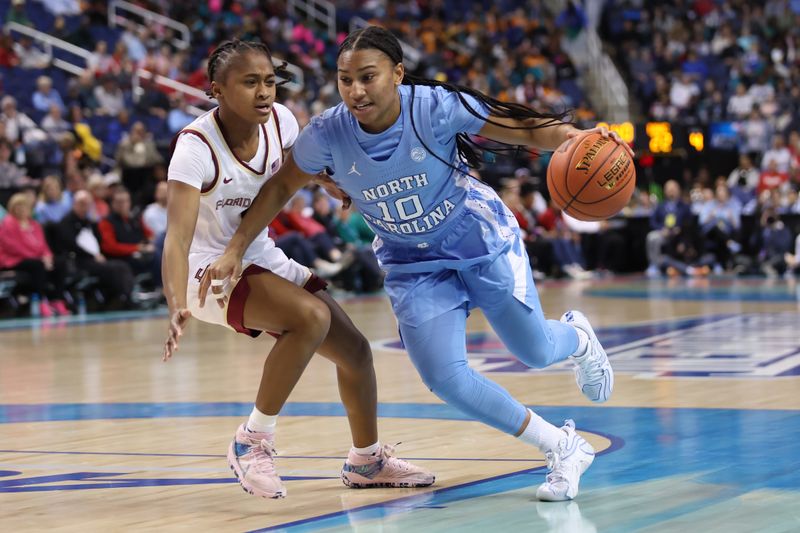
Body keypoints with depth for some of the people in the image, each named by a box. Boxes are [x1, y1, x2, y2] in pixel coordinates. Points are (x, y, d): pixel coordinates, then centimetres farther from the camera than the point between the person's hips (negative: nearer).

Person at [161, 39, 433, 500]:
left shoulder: (279, 120, -10)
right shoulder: (196, 146, -28)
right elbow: (178, 237, -37)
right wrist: (177, 307, -54)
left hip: (262, 259, 7)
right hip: (211, 270, -7)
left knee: (354, 349, 9)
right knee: (312, 317, -31)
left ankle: (367, 461, 34)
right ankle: (253, 442, -15)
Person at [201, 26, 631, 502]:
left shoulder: (436, 107, -29)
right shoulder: (328, 134, -22)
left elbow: (525, 129, -24)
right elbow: (282, 186, -3)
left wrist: (576, 137, -43)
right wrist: (235, 251, -7)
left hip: (482, 240, -2)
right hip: (415, 264, 2)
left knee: (536, 352, 9)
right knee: (445, 378, -13)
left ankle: (578, 337, 50)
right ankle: (563, 447, 5)